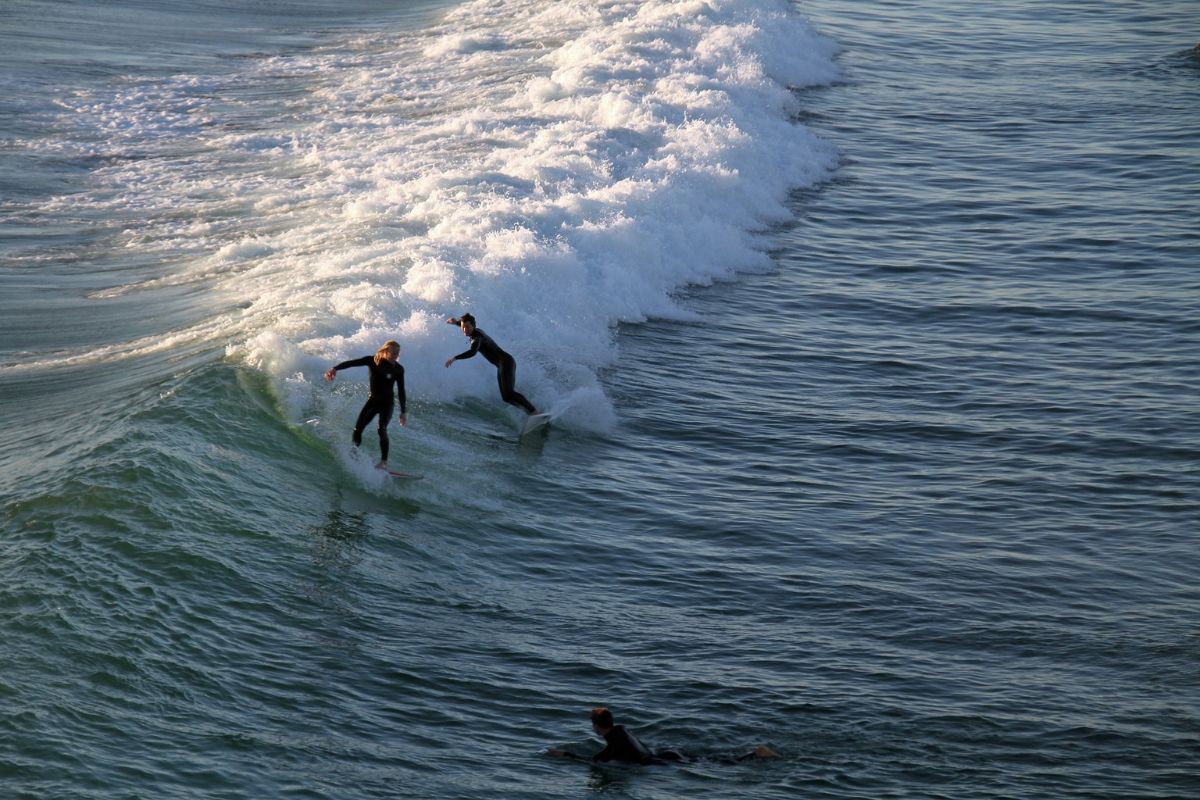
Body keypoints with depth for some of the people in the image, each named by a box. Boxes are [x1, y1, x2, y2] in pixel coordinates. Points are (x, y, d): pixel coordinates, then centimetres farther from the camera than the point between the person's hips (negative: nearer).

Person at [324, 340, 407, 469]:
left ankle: (383, 462, -23)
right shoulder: (372, 361, -6)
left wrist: (404, 412, 0)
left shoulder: (398, 369, -5)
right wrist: (335, 369, -31)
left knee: (381, 430, -21)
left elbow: (401, 392, 0)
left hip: (387, 403, -2)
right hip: (372, 400, 2)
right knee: (358, 429, -6)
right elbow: (351, 363, -15)